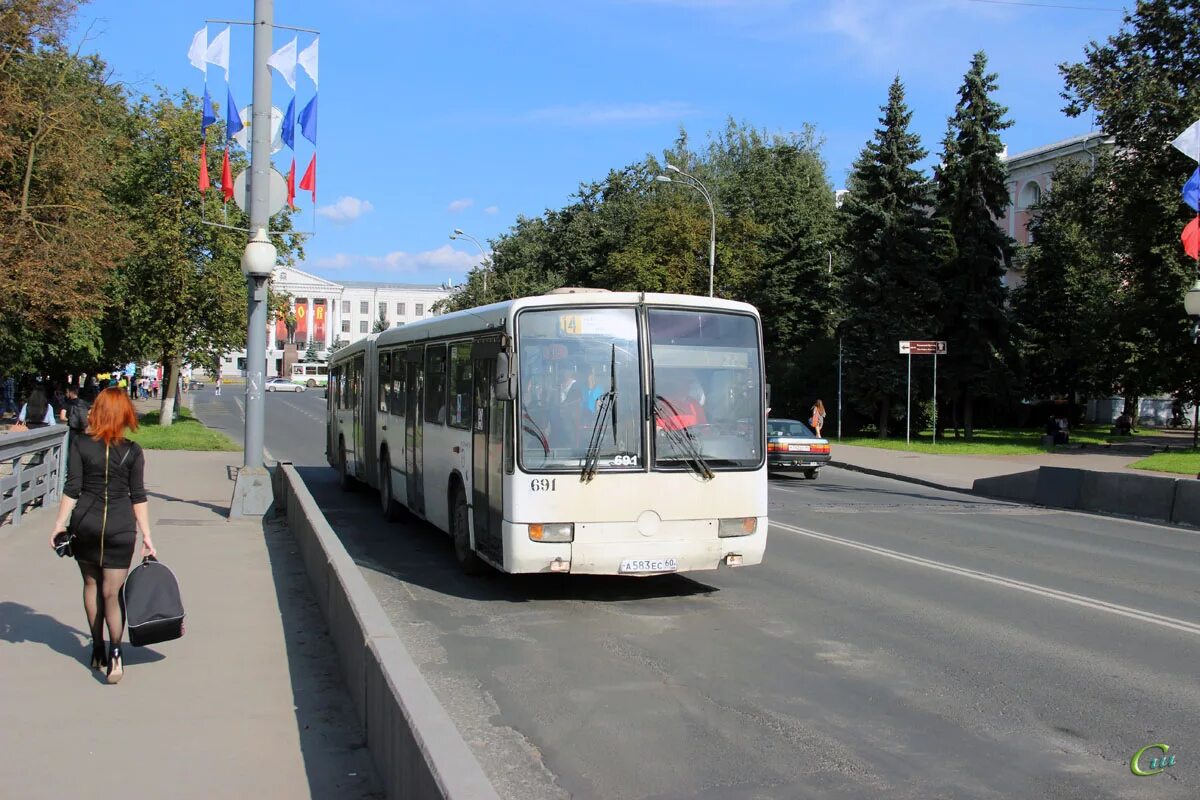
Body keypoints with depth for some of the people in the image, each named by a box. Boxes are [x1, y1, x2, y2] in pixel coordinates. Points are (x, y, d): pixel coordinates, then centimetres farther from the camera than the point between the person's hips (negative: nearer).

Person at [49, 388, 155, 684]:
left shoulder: (79, 444, -3)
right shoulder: (132, 451, -3)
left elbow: (72, 488, -6)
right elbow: (138, 496, -2)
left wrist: (60, 523, 2)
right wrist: (146, 535, 3)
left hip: (85, 525, 1)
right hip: (120, 526, -1)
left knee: (91, 585, 17)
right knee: (111, 593, 1)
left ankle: (97, 649, 26)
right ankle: (114, 654, -12)